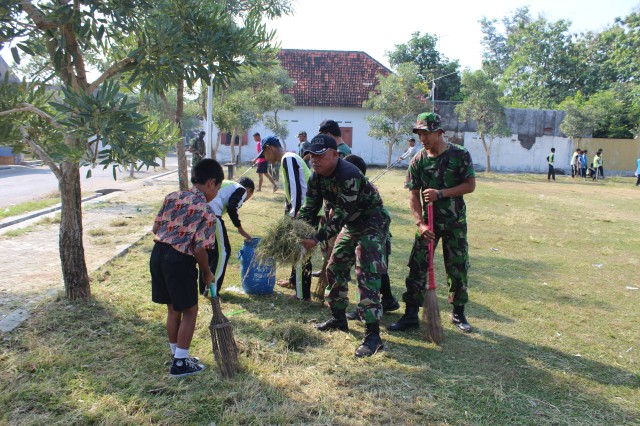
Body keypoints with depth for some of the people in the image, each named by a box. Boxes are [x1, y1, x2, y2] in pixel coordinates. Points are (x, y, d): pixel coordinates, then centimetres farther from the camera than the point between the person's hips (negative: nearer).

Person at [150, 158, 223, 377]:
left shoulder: (172, 197, 6)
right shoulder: (207, 212, -12)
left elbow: (156, 228, 10)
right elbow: (199, 249, -14)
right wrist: (207, 273, 1)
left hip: (158, 253, 7)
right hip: (179, 261, -7)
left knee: (173, 309, 21)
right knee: (189, 311, 11)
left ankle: (176, 354, 36)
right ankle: (180, 363, 17)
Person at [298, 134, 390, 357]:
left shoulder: (348, 174, -31)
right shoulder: (317, 177, -3)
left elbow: (342, 214, -33)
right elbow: (310, 208, -2)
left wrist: (317, 238, -36)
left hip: (373, 222, -9)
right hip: (351, 224, 9)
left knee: (367, 274, -17)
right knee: (335, 268, 13)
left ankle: (373, 334, -14)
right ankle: (339, 318, 29)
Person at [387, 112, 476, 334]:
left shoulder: (460, 155, -9)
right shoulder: (418, 160, -3)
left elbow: (470, 185, -9)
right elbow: (414, 194, -4)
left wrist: (441, 193, -21)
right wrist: (420, 223, -15)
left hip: (455, 221, -1)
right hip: (429, 221, 1)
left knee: (458, 268, 8)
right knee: (417, 266, -2)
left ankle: (458, 313, 26)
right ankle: (411, 315, 7)